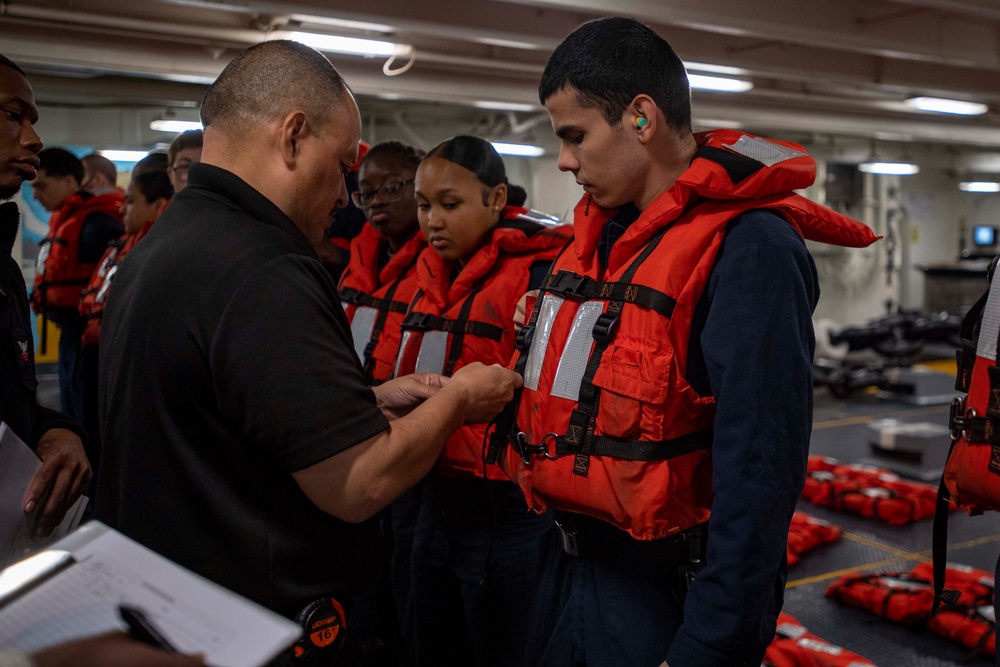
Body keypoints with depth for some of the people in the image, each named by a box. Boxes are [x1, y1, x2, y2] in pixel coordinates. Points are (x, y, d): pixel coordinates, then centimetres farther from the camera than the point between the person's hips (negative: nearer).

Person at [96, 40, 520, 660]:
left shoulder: (153, 252, 6)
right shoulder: (261, 271, -26)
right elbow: (358, 485, -25)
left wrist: (372, 401, 8)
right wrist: (456, 399, -8)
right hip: (258, 631, -9)